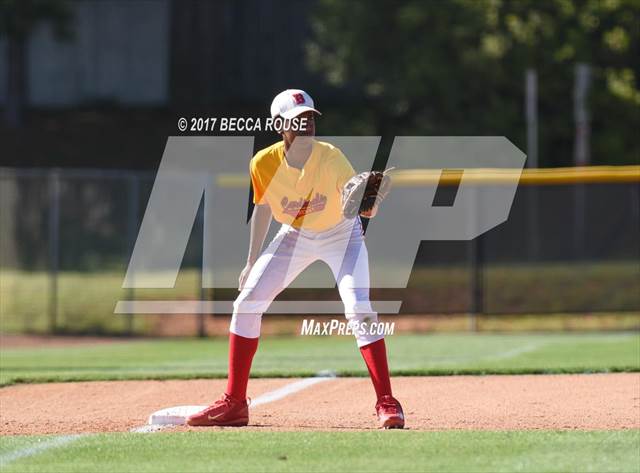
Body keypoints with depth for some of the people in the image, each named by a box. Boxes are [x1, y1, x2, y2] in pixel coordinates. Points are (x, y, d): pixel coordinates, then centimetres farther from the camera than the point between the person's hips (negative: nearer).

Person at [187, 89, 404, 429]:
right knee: (246, 303, -3)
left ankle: (387, 403, -14)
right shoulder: (263, 164, -21)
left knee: (359, 309, -21)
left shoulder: (331, 158, -29)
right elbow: (262, 209, -3)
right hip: (293, 236, 3)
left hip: (341, 234, -3)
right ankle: (234, 403, 8)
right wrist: (252, 264, 3)